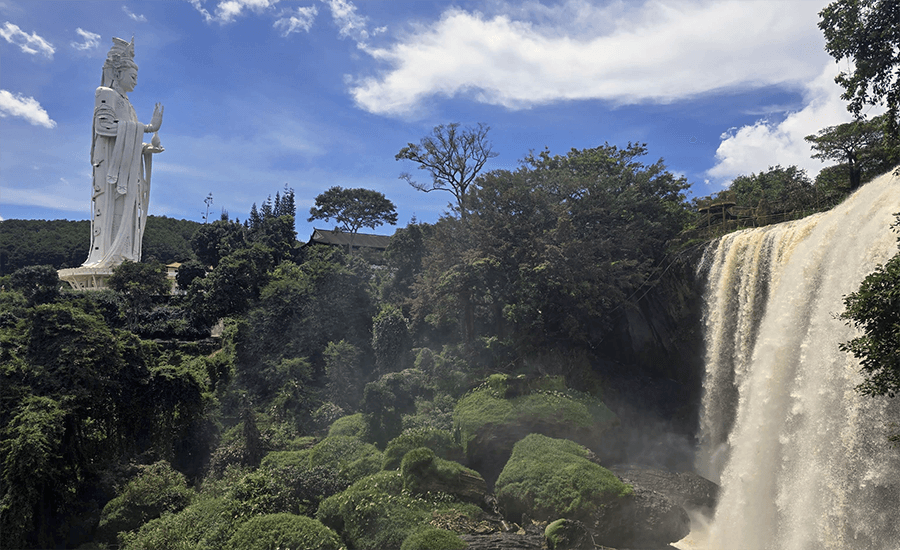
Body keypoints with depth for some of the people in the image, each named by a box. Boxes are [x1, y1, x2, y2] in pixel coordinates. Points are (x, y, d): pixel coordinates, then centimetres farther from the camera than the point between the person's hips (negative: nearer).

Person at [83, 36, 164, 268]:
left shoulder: (125, 103, 27)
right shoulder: (106, 95, 3)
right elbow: (104, 126, -15)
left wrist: (149, 147, 4)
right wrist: (146, 127, -17)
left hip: (126, 168, 8)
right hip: (112, 165, -8)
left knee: (126, 216, -1)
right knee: (113, 212, -17)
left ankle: (120, 262, -6)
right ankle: (106, 260, -21)